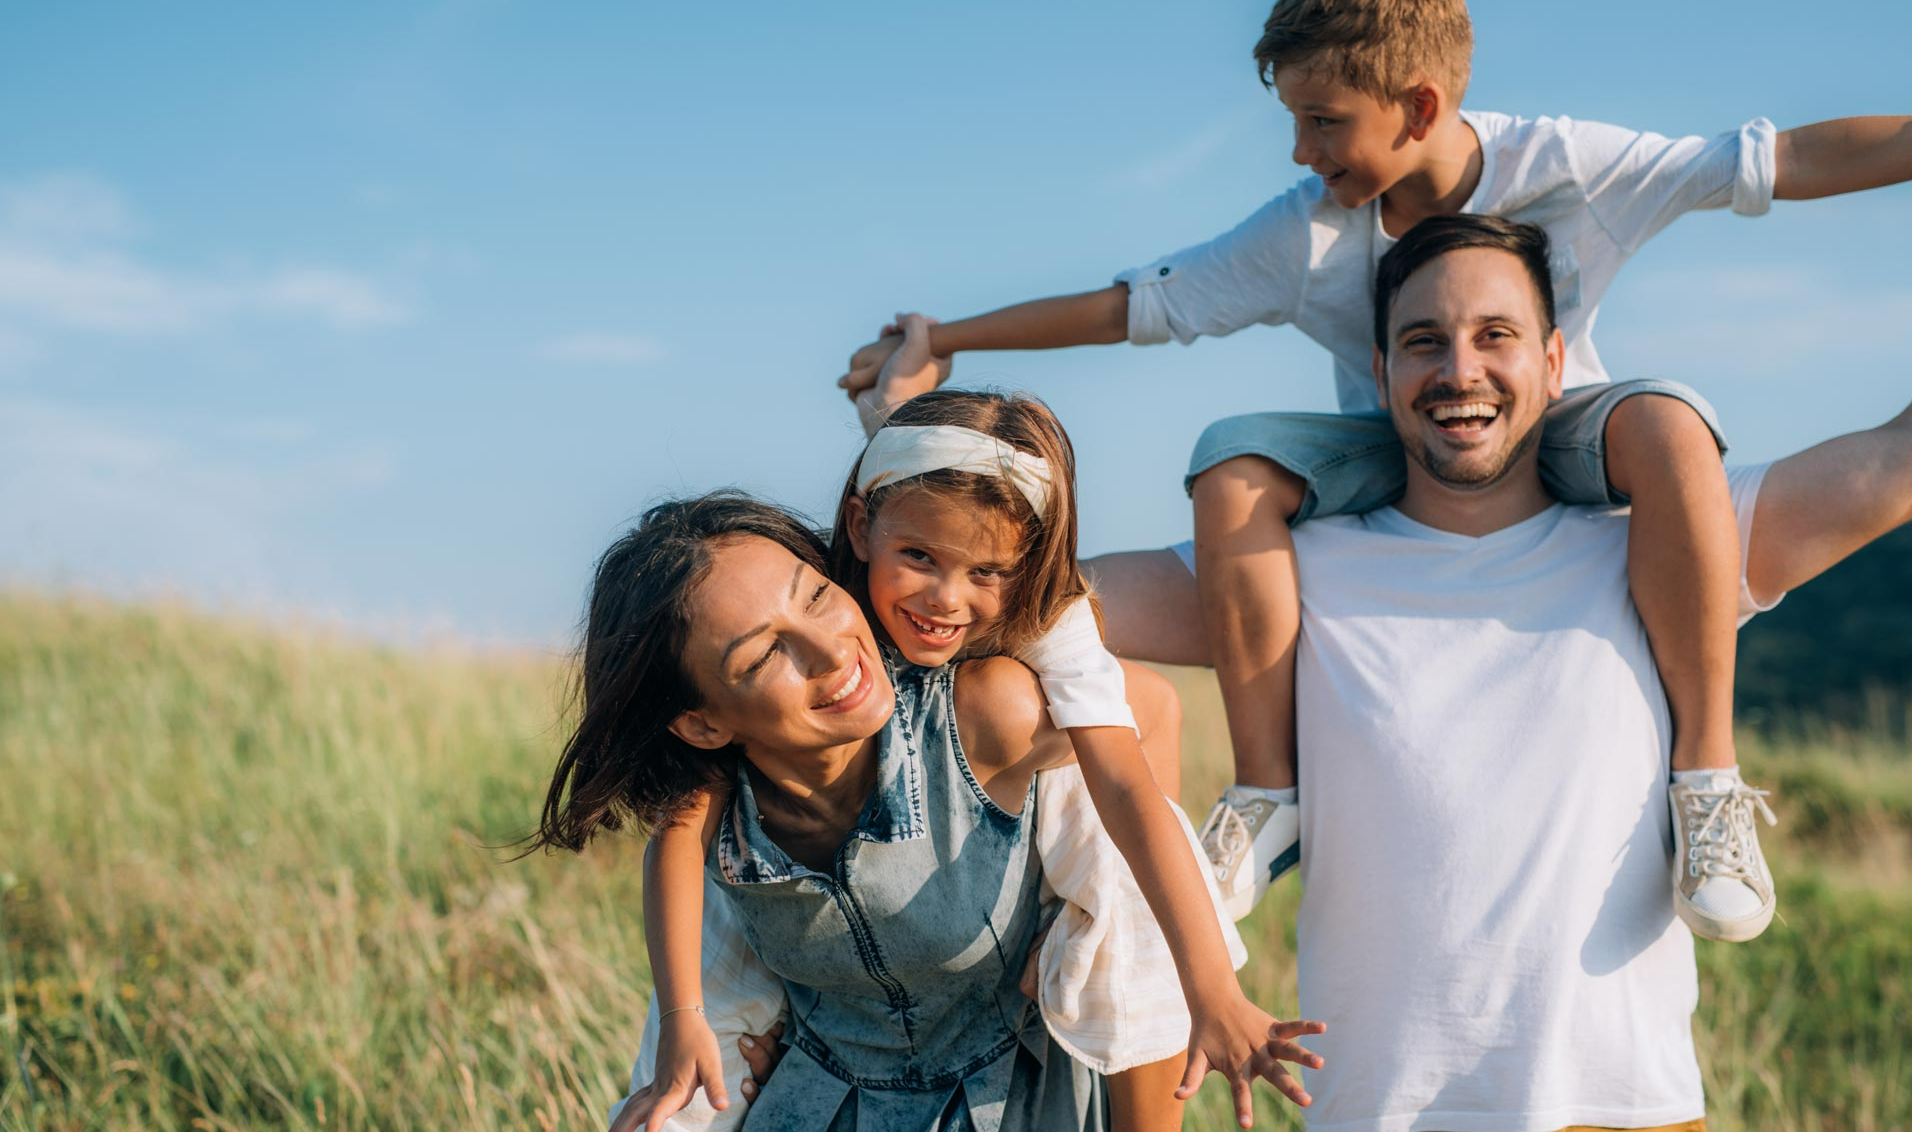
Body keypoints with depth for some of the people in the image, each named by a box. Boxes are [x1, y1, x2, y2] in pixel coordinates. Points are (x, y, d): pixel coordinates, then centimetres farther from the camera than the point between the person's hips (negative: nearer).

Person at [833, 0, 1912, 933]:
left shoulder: (1564, 166, -17)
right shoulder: (1306, 236, -11)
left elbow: (1795, 159, -17)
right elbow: (1127, 306, -6)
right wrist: (937, 343, -7)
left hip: (1558, 456, -2)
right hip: (1386, 475, 2)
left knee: (1661, 422, -37)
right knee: (1236, 464, -28)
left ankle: (1707, 768, -32)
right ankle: (1268, 798, -22)